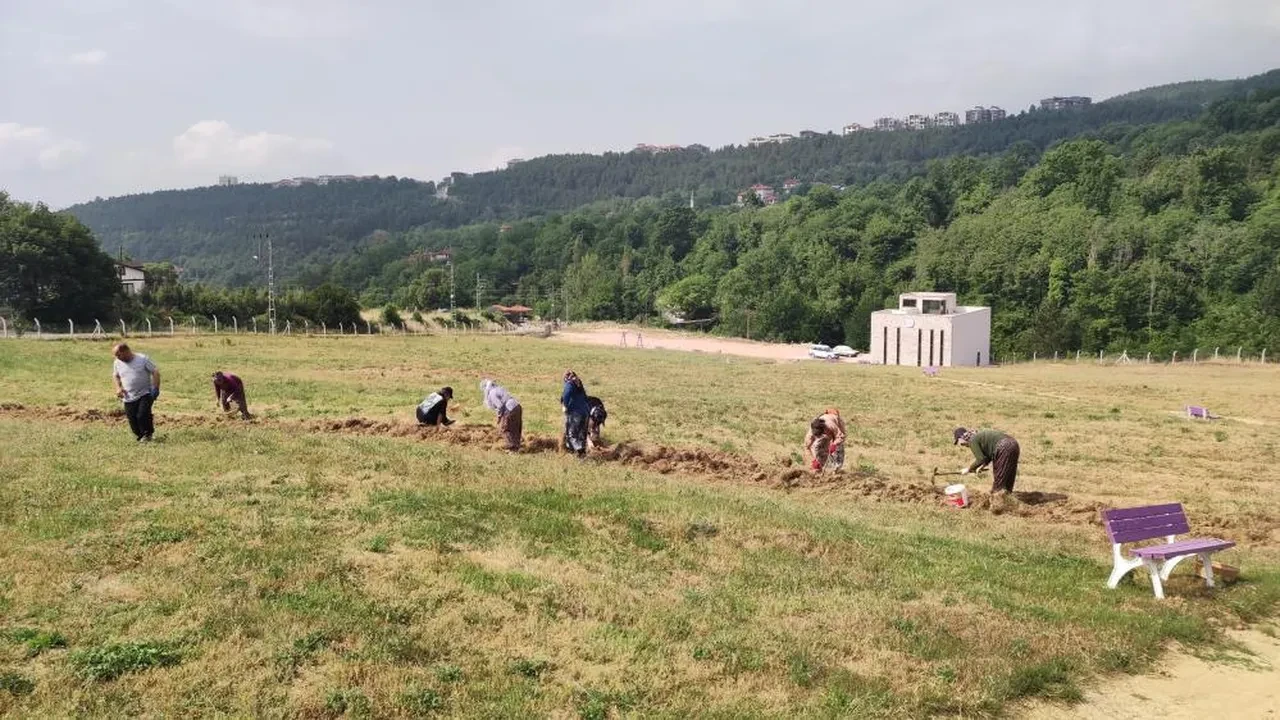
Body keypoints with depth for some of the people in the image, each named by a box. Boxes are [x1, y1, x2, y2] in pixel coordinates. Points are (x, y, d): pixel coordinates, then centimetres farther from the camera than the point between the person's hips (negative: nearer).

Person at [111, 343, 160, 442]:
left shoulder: (143, 359, -7)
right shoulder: (117, 363, 5)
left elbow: (155, 372, -6)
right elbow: (115, 376, 22)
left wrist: (156, 388, -15)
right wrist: (118, 388, 4)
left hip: (145, 394, -4)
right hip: (129, 398, 5)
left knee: (143, 415, -19)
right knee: (132, 419, 2)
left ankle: (147, 434, 3)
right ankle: (140, 436, 21)